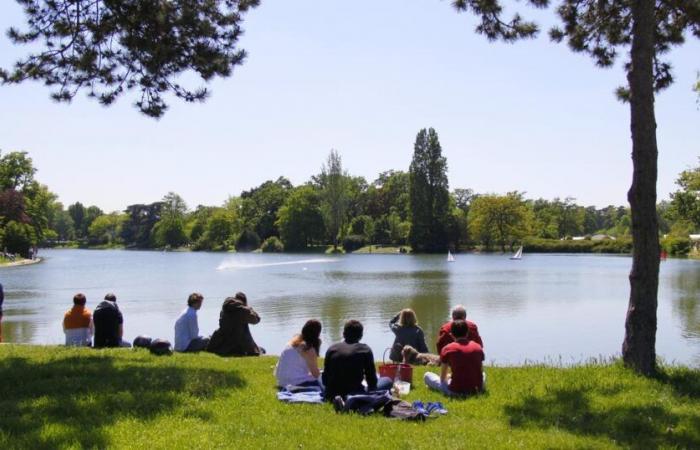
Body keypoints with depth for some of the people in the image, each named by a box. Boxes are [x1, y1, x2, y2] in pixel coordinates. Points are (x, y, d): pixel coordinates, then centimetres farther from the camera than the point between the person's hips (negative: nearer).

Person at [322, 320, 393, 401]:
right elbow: (371, 380, -1)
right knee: (387, 381, 13)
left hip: (331, 396, 4)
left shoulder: (332, 349, 4)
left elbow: (325, 379, 8)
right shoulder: (365, 350, -3)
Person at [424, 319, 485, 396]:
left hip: (455, 391, -2)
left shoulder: (447, 349, -4)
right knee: (483, 374, 37)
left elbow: (442, 377, 4)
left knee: (427, 375, 16)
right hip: (476, 390, 2)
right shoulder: (478, 347, 4)